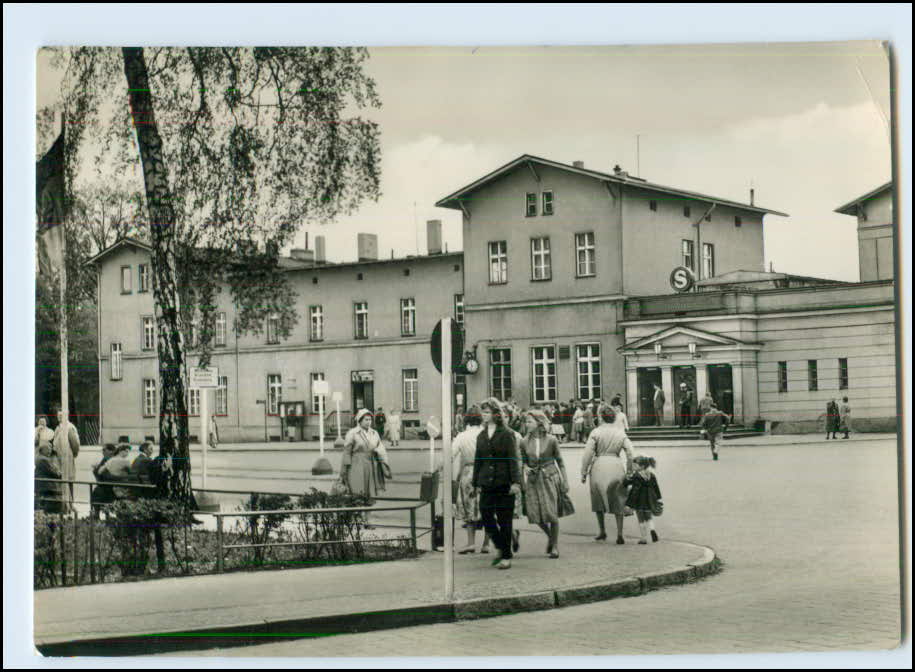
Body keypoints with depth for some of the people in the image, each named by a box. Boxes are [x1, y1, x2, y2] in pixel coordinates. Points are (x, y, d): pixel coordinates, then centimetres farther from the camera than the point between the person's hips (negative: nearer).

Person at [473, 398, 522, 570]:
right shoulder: (481, 436, 12)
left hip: (504, 483, -5)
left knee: (504, 520, 0)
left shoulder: (506, 434, -4)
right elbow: (477, 461, 16)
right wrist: (476, 483, 13)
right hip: (487, 483, 5)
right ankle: (499, 547, 22)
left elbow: (513, 459, -8)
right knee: (486, 517, -1)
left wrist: (515, 482, -15)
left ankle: (506, 557, 9)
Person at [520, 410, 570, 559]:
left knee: (551, 513, -5)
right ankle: (549, 536, 26)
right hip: (533, 480, 3)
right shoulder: (525, 442, 2)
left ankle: (555, 546, 10)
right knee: (535, 514, -4)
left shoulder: (551, 440, -5)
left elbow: (560, 461, 3)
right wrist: (525, 468, -9)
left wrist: (565, 481, 1)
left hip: (549, 478, -3)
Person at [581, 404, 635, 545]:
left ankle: (602, 532, 19)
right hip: (616, 466, 1)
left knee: (598, 500, 17)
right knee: (618, 502, 10)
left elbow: (588, 454, -7)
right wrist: (629, 471, 9)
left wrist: (584, 472, 0)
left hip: (599, 466, -1)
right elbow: (630, 453, -1)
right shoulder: (621, 433, 3)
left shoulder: (596, 433, -4)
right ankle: (619, 534, 1)